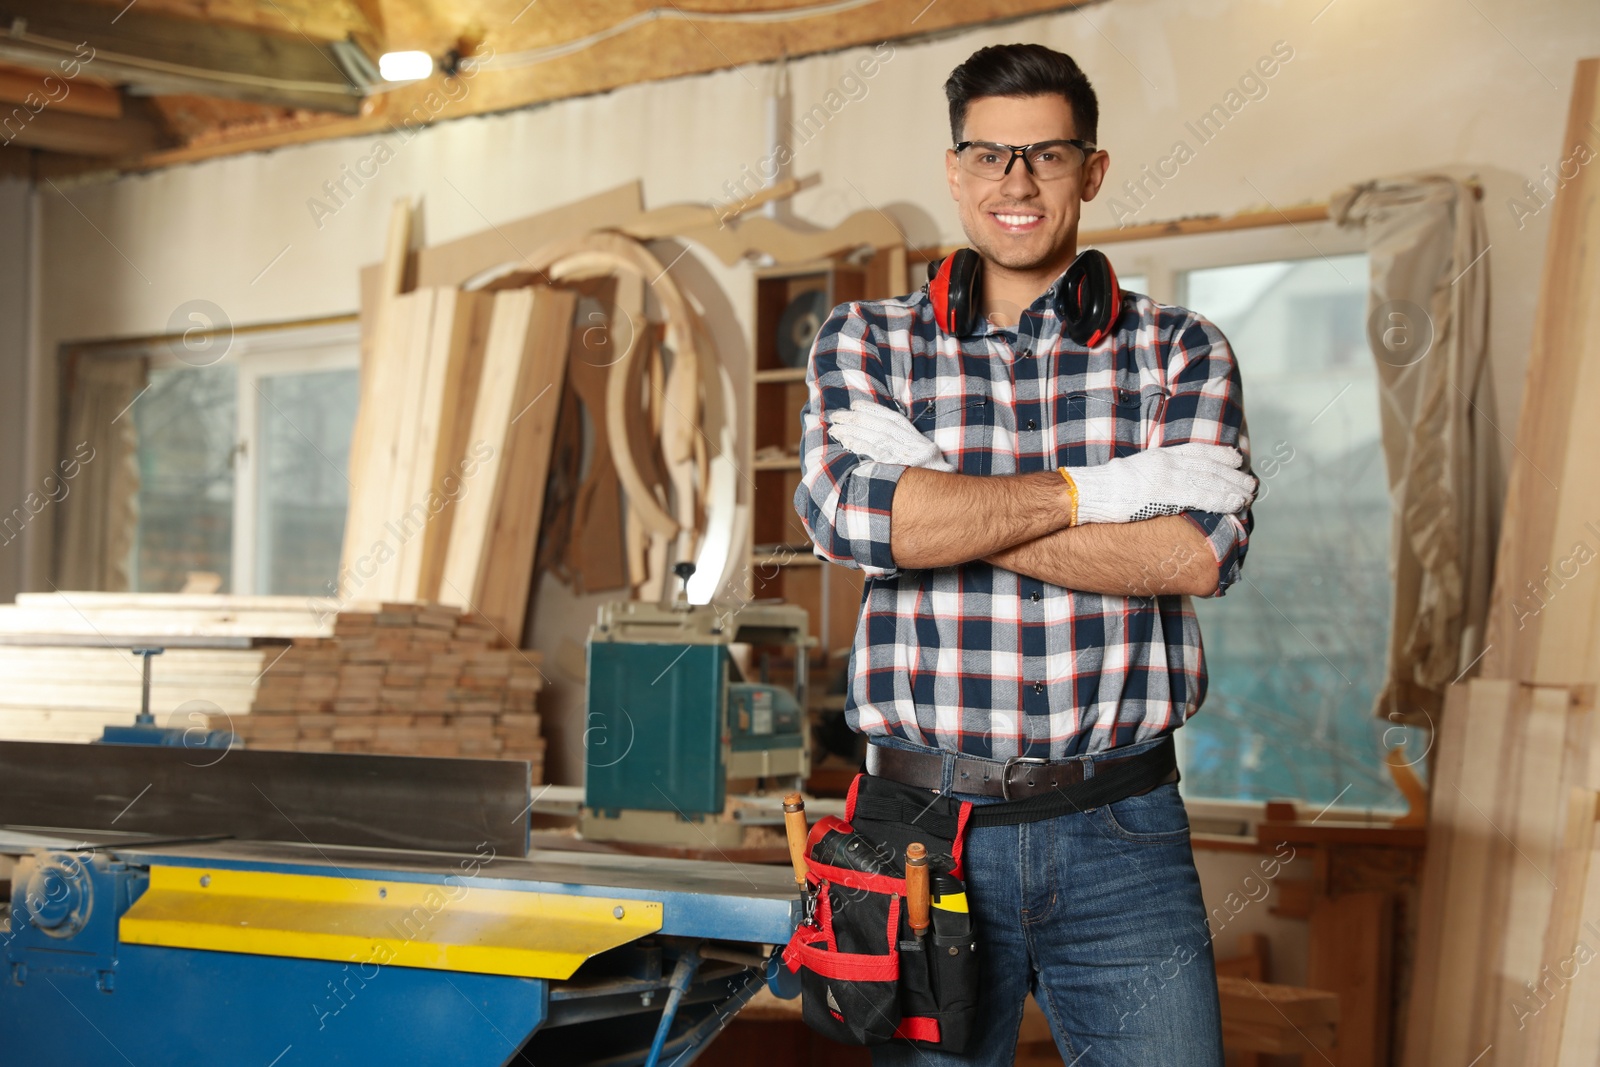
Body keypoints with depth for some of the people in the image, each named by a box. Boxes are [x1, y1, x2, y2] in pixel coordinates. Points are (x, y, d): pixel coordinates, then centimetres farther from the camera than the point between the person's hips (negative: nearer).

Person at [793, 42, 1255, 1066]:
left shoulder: (1180, 351, 7)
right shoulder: (868, 340, 7)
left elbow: (1199, 552, -11)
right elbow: (848, 511, -13)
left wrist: (945, 515, -12)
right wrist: (1096, 489, -11)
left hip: (1124, 838, 0)